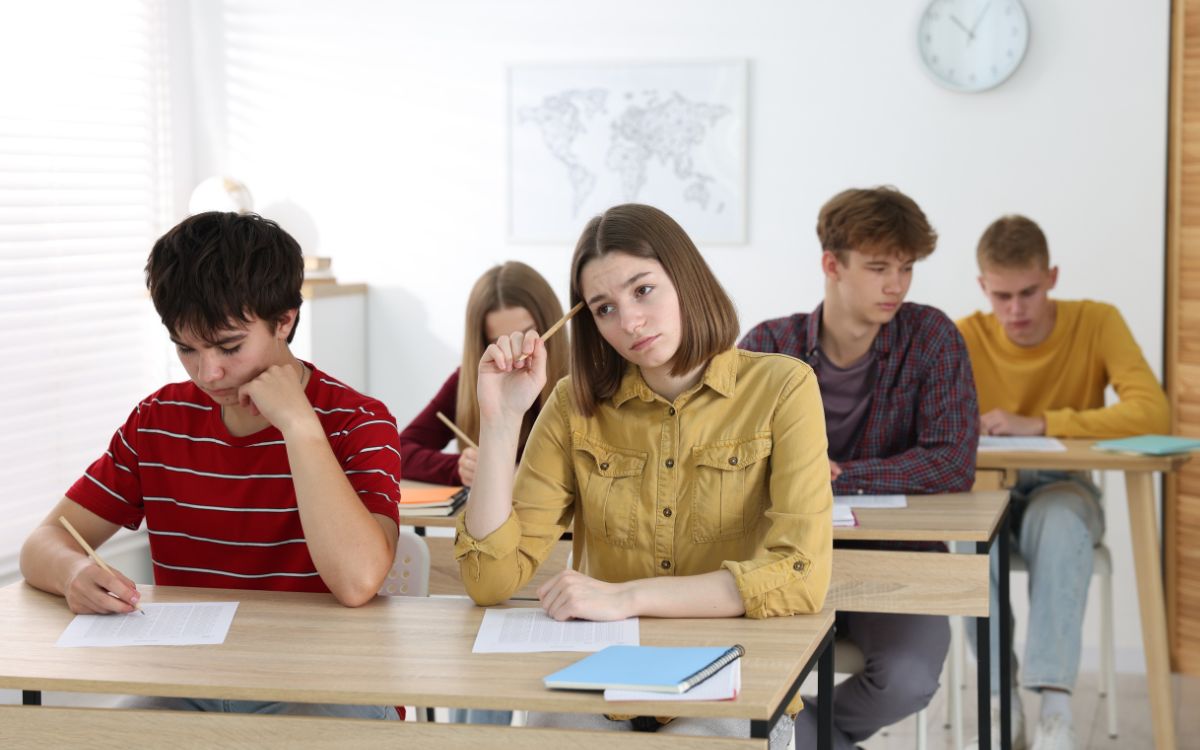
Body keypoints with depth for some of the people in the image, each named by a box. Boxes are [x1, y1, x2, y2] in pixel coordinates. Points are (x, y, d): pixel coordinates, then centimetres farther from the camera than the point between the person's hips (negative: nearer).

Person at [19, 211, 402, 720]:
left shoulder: (357, 424, -5)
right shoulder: (158, 420, 10)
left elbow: (358, 581, -22)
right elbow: (43, 545, 7)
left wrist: (299, 425, -19)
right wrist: (76, 573, -18)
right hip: (188, 687, 3)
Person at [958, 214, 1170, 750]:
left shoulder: (1097, 323, -10)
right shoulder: (963, 338, -7)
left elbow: (1152, 412, -25)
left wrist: (1039, 425, -30)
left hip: (1061, 490, -1)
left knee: (1059, 518, -38)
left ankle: (1056, 706, -38)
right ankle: (1004, 703, -23)